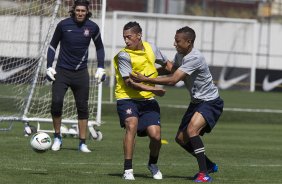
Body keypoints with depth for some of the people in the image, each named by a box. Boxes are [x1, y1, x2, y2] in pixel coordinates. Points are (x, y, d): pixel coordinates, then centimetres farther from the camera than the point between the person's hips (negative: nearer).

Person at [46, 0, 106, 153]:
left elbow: (99, 47, 15)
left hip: (81, 73, 1)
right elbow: (53, 46, 7)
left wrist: (100, 68, 7)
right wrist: (49, 67, -1)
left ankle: (82, 143, 9)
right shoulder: (63, 25, -5)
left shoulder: (92, 27, -1)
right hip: (62, 71, -1)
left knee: (82, 107, 1)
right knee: (56, 102, -15)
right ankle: (57, 137, 3)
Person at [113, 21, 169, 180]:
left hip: (148, 100, 4)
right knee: (131, 125, -30)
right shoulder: (124, 56, -11)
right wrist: (152, 89, -23)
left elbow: (166, 64, 24)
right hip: (127, 98, -4)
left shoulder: (151, 48, 5)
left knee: (155, 135, -10)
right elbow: (129, 82, -16)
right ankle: (128, 169, -21)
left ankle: (153, 164, 23)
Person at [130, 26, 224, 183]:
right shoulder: (180, 55, 3)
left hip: (210, 102, -10)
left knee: (192, 130, -30)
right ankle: (209, 166, 27)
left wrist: (145, 80, -31)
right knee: (181, 138, 8)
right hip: (196, 102, 10)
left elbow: (173, 80, -32)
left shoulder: (194, 58, -27)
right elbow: (171, 69, 25)